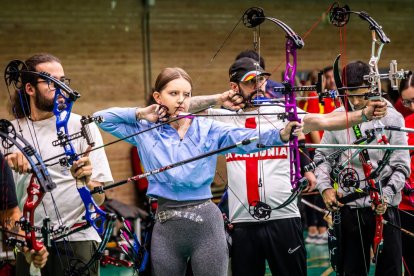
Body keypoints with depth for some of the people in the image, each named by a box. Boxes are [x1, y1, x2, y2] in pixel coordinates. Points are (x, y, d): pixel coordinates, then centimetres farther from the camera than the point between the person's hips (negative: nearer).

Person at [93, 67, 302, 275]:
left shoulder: (207, 129, 1)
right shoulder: (145, 131, 7)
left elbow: (246, 138, -14)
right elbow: (102, 118, 11)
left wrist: (280, 135, -32)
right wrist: (140, 114, 2)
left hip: (206, 222, -2)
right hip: (165, 226, 2)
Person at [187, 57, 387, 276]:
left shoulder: (281, 114, 3)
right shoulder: (224, 118, 7)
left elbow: (323, 120, -9)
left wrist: (364, 114, -23)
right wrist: (216, 99, -7)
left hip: (283, 218, -1)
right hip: (242, 222, 1)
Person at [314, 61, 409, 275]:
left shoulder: (391, 117, -4)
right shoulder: (337, 117, 2)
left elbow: (401, 166, -5)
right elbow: (322, 155, 12)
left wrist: (386, 195, -17)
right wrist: (325, 187, -3)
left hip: (384, 209, -2)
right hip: (349, 208, 2)